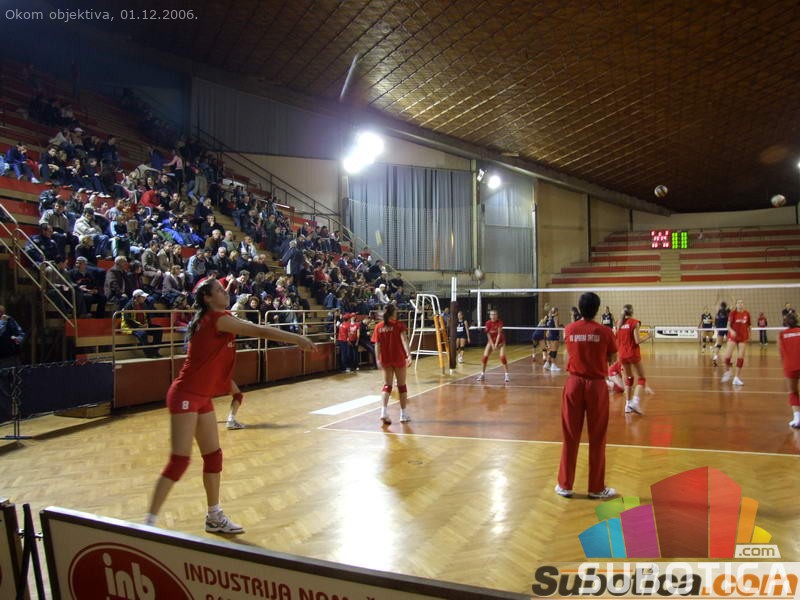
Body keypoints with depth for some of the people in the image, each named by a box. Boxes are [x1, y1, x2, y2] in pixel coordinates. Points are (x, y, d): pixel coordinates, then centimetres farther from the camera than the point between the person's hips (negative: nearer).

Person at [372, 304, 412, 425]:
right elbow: (404, 340, -19)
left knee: (387, 385, 8)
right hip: (399, 359, -2)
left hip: (385, 360, 3)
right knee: (402, 385, 10)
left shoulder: (378, 327, 2)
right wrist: (409, 354, -26)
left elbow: (377, 344, 0)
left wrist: (378, 360, 3)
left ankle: (384, 411, -13)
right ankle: (403, 414, 17)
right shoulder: (399, 325, -6)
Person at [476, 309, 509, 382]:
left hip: (500, 341, -2)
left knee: (502, 357, -18)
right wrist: (492, 345, -18)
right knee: (485, 356, -8)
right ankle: (482, 374, 5)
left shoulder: (500, 322, -20)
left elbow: (499, 334, -23)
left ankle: (506, 375, -11)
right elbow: (488, 335, -13)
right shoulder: (488, 323, -15)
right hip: (491, 341, 2)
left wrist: (496, 344, -27)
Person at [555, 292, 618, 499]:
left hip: (574, 383, 2)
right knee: (597, 438, 9)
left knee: (570, 437, 9)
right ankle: (596, 488, 18)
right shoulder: (604, 331, -8)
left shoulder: (569, 330, -2)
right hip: (596, 385, -2)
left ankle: (565, 485, 17)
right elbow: (612, 359, 3)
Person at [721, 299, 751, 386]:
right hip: (733, 336, -2)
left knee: (740, 357, -2)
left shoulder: (747, 314, 2)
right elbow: (728, 326, -10)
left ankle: (736, 378, 6)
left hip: (743, 338, 2)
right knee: (727, 356, -11)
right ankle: (728, 372, 17)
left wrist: (749, 335, 10)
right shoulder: (733, 313, -6)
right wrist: (731, 331, -29)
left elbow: (749, 326, 14)